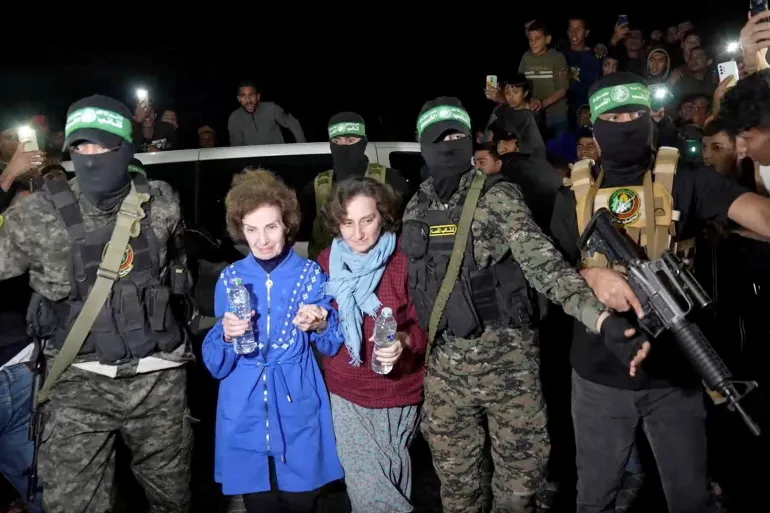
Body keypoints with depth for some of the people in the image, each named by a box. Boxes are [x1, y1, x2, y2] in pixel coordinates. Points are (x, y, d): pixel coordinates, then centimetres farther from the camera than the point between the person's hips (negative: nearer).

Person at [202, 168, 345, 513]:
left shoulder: (311, 274, -5)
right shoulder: (230, 278, -1)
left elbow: (333, 346, -1)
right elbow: (215, 365, 1)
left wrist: (320, 325, -21)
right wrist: (227, 336, -20)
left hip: (298, 415, -1)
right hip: (245, 419, 1)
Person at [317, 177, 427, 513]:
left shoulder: (405, 261, -11)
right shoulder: (326, 263, 0)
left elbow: (425, 323, -9)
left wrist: (405, 340, -26)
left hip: (398, 395, -2)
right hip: (346, 395, 2)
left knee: (392, 483, 14)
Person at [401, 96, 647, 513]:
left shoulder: (498, 197, -9)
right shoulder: (415, 209, 6)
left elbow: (543, 264, -21)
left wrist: (602, 318, -34)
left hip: (507, 358, -4)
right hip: (444, 365, 4)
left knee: (519, 479, 11)